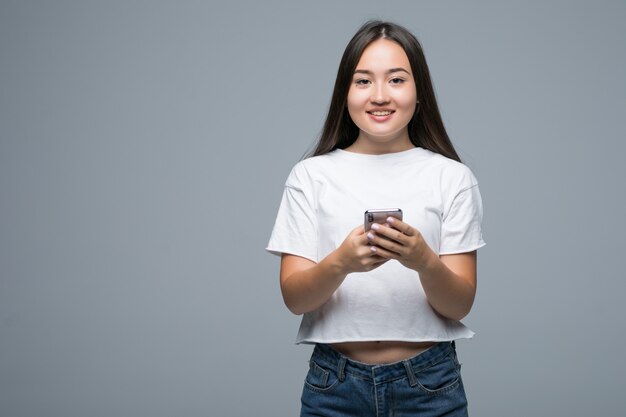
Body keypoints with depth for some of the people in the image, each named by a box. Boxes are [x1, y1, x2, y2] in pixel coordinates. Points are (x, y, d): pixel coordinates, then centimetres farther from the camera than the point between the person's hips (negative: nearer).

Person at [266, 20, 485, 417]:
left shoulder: (453, 177, -2)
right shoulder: (310, 175, -1)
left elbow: (460, 305, -4)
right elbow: (294, 298, -5)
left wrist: (425, 261, -24)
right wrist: (341, 263, -24)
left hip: (430, 383, 0)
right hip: (334, 384, 1)